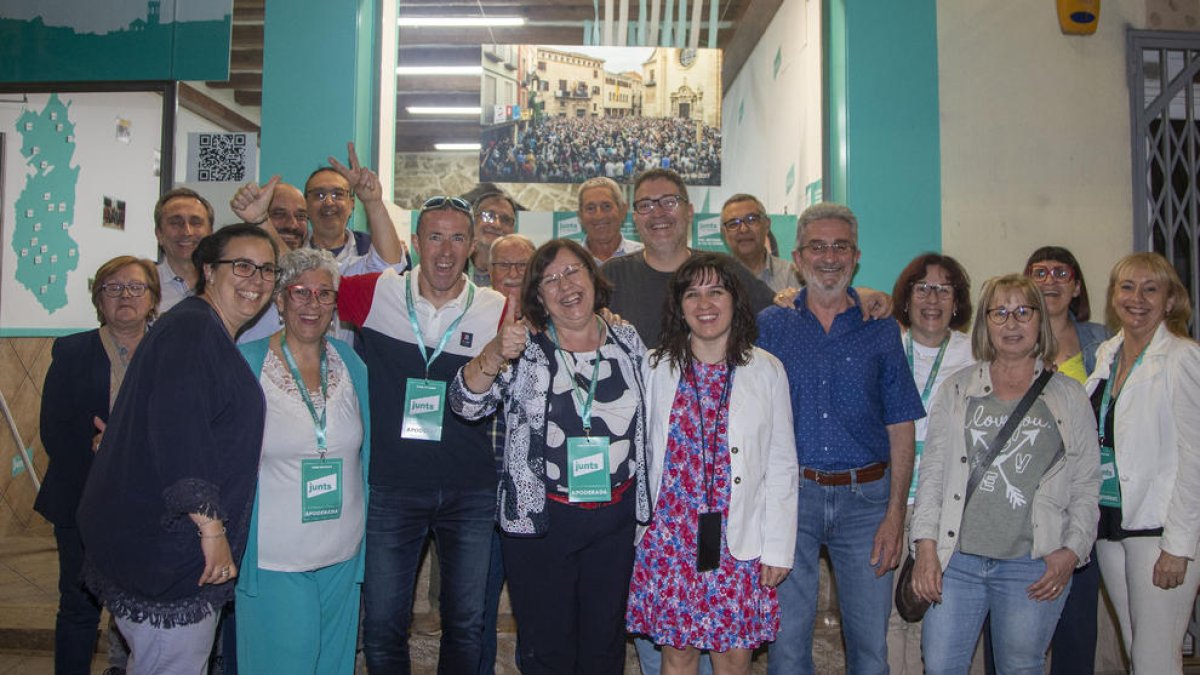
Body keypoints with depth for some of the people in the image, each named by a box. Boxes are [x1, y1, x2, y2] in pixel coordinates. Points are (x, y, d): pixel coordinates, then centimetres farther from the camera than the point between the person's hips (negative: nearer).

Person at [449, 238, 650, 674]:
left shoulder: (628, 342, 3)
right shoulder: (524, 351, -5)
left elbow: (648, 421, 14)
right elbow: (465, 403, -17)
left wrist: (642, 500, 12)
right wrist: (495, 355, -35)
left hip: (616, 517, 3)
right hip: (540, 520, -2)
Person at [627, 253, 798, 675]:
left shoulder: (766, 371, 1)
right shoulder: (656, 368, 3)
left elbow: (781, 466, 2)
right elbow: (642, 453, 7)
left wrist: (778, 547, -1)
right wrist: (640, 530, 5)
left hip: (740, 541, 0)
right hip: (669, 537, 1)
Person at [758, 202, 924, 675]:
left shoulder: (881, 330, 5)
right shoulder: (770, 326, 3)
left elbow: (900, 428, 3)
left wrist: (895, 514, -5)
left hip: (866, 498, 1)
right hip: (791, 494, 0)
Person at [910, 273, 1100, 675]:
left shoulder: (1068, 396, 7)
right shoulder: (957, 390, 8)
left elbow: (1086, 486, 6)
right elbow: (932, 473, 5)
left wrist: (1072, 551, -5)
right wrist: (926, 545, -3)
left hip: (1033, 565, 0)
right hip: (956, 559, 1)